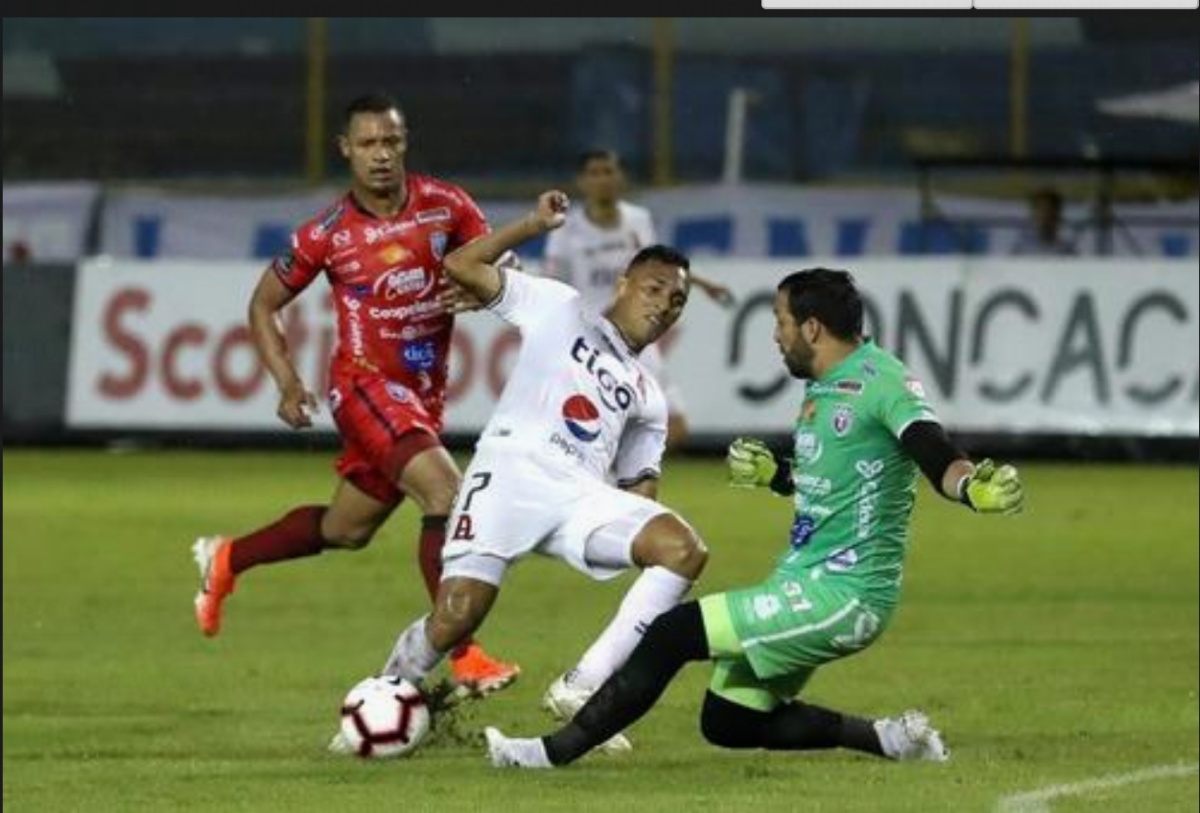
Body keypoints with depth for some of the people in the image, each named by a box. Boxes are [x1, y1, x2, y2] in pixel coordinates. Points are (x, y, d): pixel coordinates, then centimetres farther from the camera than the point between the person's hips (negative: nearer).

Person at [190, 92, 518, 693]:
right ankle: (460, 654, -25)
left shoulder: (446, 206, -3)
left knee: (345, 530, 18)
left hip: (423, 394, 5)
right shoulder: (328, 236, -9)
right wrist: (287, 383, -8)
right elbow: (263, 305, 5)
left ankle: (225, 560, 41)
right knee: (447, 491, -25)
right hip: (366, 385, -5)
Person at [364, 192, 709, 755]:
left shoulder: (648, 397, 29)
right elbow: (462, 266, 13)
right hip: (512, 469, -4)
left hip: (583, 496, 4)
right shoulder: (559, 309, 19)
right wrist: (535, 226, 5)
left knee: (684, 549, -20)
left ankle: (586, 688, -17)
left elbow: (638, 484, 28)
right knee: (454, 622, -20)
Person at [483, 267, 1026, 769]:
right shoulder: (823, 389, 13)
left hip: (840, 597, -10)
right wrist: (773, 475, 33)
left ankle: (554, 751, -8)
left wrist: (973, 488, -49)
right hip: (805, 583, 10)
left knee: (671, 635, -16)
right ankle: (886, 738, 14)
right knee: (727, 722, 13)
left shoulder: (880, 382, -16)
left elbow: (937, 457, -30)